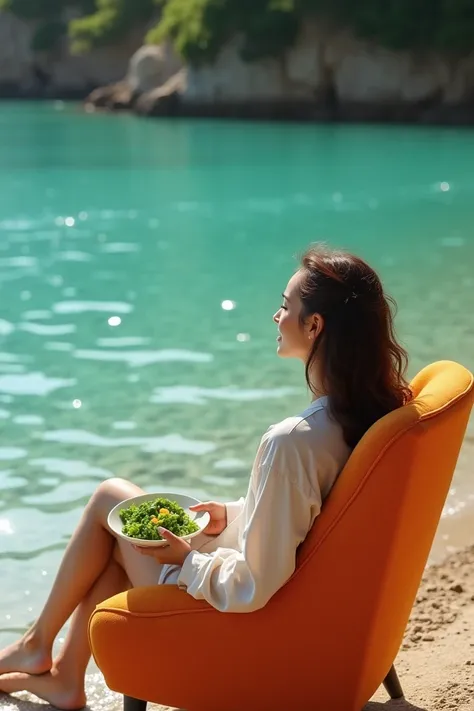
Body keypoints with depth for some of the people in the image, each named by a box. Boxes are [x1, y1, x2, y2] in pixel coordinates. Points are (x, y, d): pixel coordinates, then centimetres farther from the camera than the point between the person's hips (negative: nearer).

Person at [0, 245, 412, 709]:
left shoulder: (292, 441, -35)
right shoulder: (375, 409, -9)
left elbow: (252, 588, -30)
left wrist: (187, 558, -13)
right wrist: (232, 516, 5)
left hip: (235, 613, -8)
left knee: (110, 497, 11)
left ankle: (38, 643, 31)